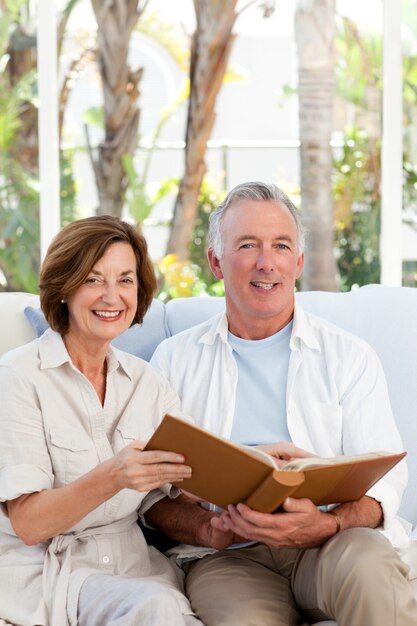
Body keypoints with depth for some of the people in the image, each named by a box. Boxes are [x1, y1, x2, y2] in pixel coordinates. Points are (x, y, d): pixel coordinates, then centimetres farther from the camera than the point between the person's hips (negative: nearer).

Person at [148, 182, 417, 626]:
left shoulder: (349, 357, 11)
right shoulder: (174, 359, 14)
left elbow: (381, 482, 1)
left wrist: (326, 526, -21)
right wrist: (207, 526, -15)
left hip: (330, 545, 1)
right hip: (226, 557, -1)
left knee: (364, 562, -35)